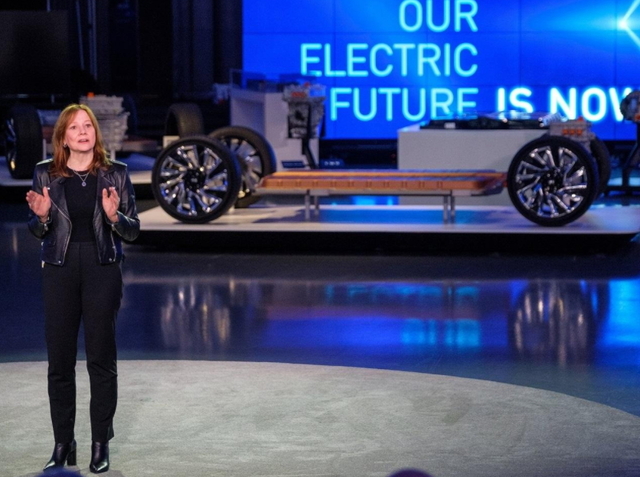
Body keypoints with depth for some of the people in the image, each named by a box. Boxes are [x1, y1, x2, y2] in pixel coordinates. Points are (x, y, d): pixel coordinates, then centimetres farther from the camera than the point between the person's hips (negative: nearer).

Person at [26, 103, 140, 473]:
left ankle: (101, 445, 10)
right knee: (60, 359, 2)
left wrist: (114, 215, -18)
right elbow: (37, 232, 10)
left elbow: (133, 230, 2)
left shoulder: (115, 174, 2)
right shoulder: (46, 174, 4)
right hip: (60, 270, 1)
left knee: (102, 358, 2)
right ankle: (63, 445, 12)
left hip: (103, 269, -1)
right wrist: (41, 216, -12)